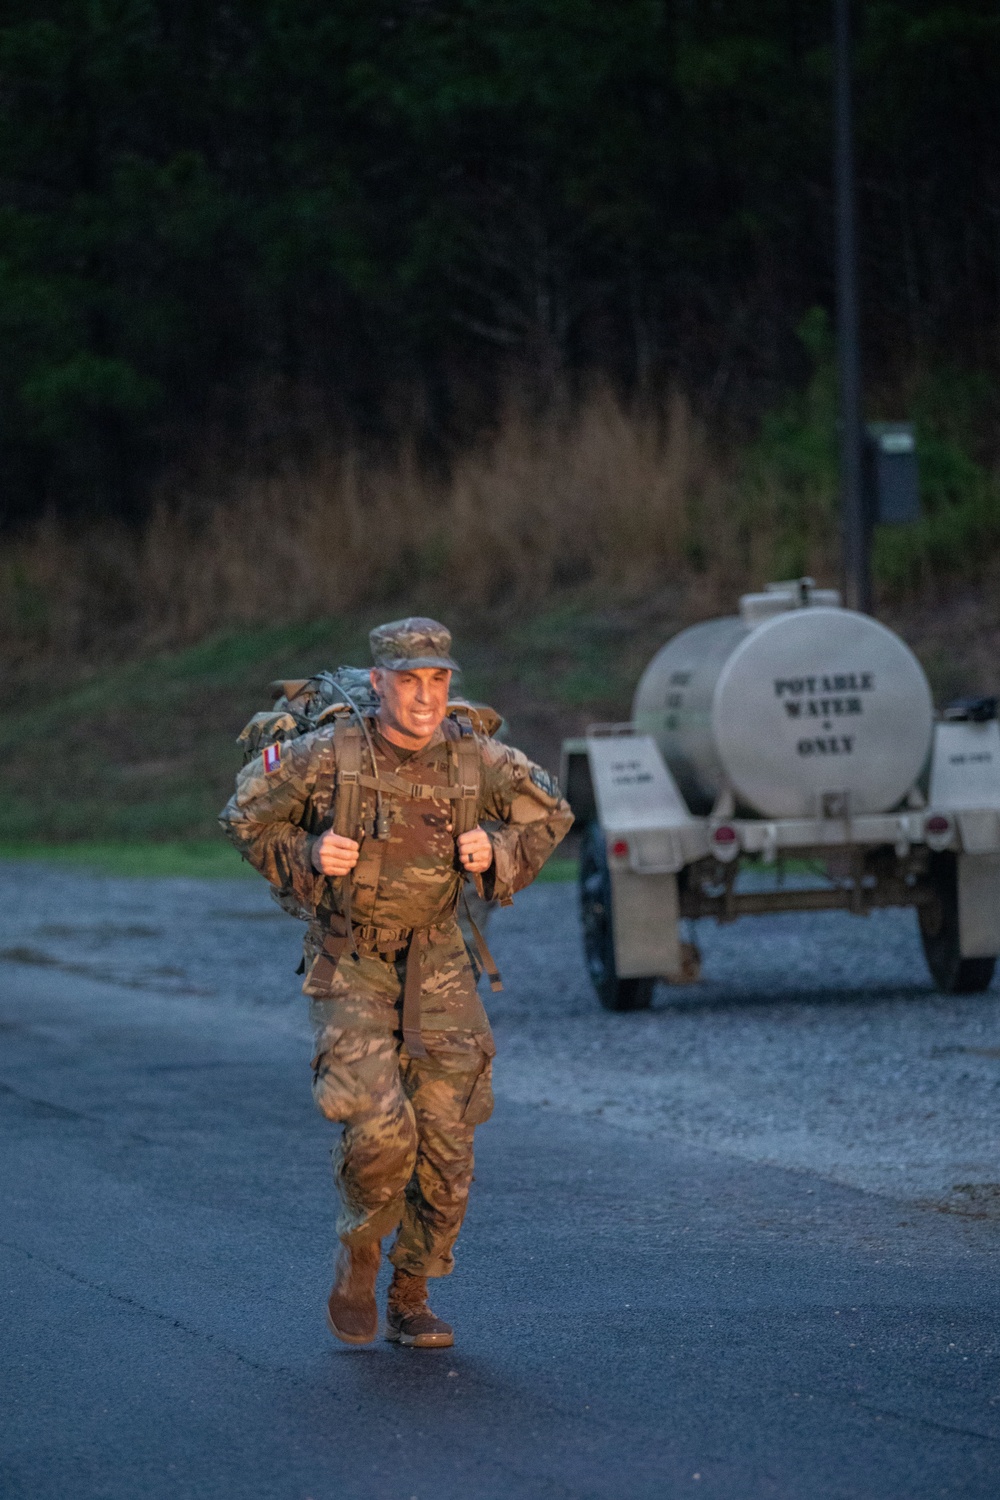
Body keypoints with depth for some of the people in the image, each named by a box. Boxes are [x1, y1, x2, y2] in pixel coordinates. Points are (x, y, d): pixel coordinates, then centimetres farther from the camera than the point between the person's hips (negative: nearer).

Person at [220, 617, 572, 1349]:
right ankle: (359, 1255, 9)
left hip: (437, 972, 3)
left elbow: (551, 815, 11)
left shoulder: (476, 760, -8)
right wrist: (308, 857, -14)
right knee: (379, 1128, -21)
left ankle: (411, 1299, 20)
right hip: (350, 969, -3)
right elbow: (247, 815, 1)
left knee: (447, 1144, 1)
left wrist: (498, 853, -7)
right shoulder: (329, 758, -14)